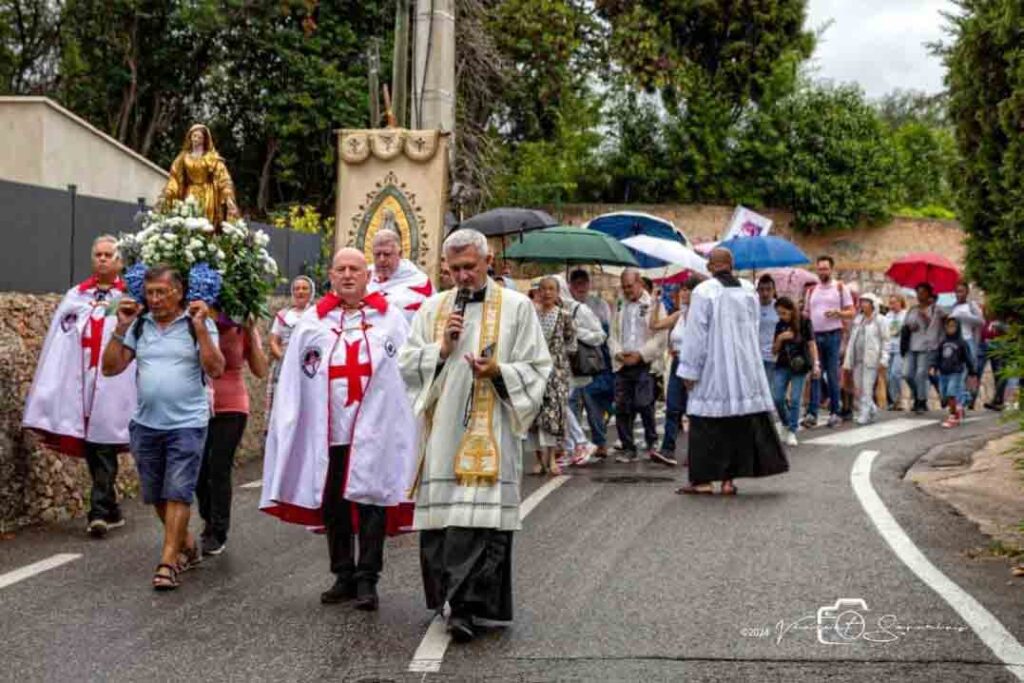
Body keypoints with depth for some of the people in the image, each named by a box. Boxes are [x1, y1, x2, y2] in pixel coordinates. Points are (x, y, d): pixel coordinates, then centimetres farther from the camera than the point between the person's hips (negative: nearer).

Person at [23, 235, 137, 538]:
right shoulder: (75, 296, 13)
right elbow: (59, 343, 8)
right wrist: (49, 394, 2)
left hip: (113, 385, -5)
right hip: (79, 384, 5)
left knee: (104, 450, -5)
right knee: (91, 450, 10)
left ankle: (99, 512, -4)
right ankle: (110, 511, 22)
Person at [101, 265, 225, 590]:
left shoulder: (199, 325, -4)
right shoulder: (139, 325, 6)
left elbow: (215, 370, -13)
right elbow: (110, 368, 4)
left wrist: (200, 327, -20)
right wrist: (121, 327, -6)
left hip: (187, 424, -5)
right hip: (146, 424, 5)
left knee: (178, 494, -8)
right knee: (156, 496, 14)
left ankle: (167, 563, -5)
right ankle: (186, 545, 33)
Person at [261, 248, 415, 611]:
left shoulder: (391, 319, 2)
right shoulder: (313, 321, 7)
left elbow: (409, 370, 0)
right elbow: (293, 382, 6)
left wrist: (406, 428, -7)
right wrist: (285, 427, 1)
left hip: (374, 432, -2)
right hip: (328, 431, 3)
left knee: (370, 504, -2)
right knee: (333, 506, 9)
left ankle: (367, 580, 6)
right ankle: (344, 576, 22)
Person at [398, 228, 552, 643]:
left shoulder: (516, 307, 5)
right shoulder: (433, 307, 15)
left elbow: (537, 369, 3)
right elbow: (406, 363, 11)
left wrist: (499, 372, -14)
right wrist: (442, 349, -5)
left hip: (489, 432, -4)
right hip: (442, 430, 4)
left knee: (478, 515, -12)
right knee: (440, 515, 4)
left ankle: (464, 605, -14)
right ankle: (447, 596, 18)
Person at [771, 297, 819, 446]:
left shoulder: (804, 322, -6)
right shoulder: (779, 325, 5)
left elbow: (811, 344, -6)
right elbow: (775, 350, 8)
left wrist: (816, 364, -14)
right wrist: (780, 338, -11)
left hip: (800, 366, -4)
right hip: (782, 365, 4)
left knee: (795, 399, -4)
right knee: (777, 398, -3)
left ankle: (792, 432, 5)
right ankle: (787, 424, 21)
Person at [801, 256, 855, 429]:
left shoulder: (840, 288, 3)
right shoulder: (812, 290, 15)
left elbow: (852, 313, 1)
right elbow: (806, 313, 19)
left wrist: (837, 313, -18)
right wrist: (801, 315, -3)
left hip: (833, 335, -3)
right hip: (815, 335, 3)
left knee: (833, 375, 0)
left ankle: (835, 413, 5)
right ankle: (812, 413, -6)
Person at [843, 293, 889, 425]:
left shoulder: (879, 320, 1)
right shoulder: (858, 320, 16)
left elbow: (885, 340, -2)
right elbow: (852, 340, 16)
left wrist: (883, 360, -10)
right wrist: (848, 361, 11)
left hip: (871, 359, -6)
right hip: (857, 359, 6)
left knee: (866, 389, -8)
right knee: (857, 389, 5)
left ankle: (864, 415, -4)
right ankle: (872, 410, 20)